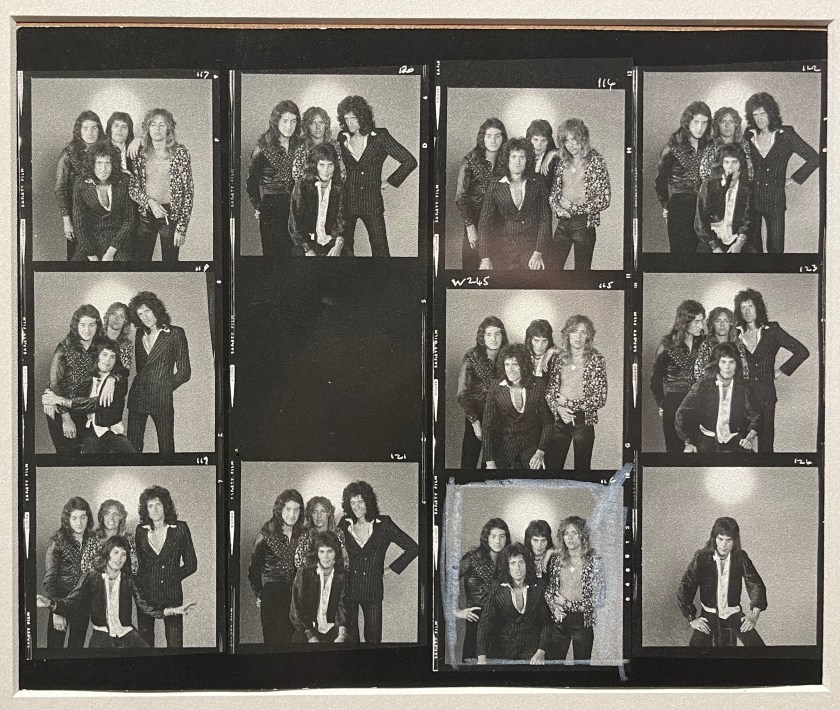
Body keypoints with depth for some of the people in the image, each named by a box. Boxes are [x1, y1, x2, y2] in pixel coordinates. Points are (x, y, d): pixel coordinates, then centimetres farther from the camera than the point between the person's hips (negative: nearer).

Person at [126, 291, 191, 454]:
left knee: (166, 446, -1)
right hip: (138, 396, 4)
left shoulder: (175, 333, -1)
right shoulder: (140, 334, 14)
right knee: (132, 445, 2)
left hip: (162, 398, -4)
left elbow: (184, 372, -2)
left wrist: (165, 388, 2)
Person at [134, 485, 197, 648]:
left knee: (175, 643, -4)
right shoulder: (141, 530, 6)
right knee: (145, 642, 2)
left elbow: (191, 564, 5)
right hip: (146, 593, 2)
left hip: (172, 593, -2)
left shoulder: (180, 528, 0)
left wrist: (171, 578, -1)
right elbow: (137, 562, 16)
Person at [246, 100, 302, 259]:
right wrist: (258, 207, -3)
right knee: (273, 253, -2)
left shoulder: (299, 146, 7)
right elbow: (251, 181, 1)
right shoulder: (264, 147, -5)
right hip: (271, 209, -3)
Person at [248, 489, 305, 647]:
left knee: (293, 638, 0)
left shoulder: (303, 535, 6)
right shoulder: (266, 535, -4)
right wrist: (259, 596, 0)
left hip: (296, 595, 3)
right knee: (274, 639, -3)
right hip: (272, 594, -3)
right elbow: (254, 569, 2)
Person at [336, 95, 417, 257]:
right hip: (346, 201, 3)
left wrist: (391, 182, 1)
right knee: (345, 248, 3)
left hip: (371, 201, -2)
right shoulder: (342, 138, 5)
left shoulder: (380, 137, -3)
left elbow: (409, 161, -2)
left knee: (380, 250, -5)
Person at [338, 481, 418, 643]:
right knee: (349, 637, 2)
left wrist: (392, 569, 2)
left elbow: (412, 548, 1)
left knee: (373, 638, -2)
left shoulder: (383, 524, -1)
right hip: (347, 588, 2)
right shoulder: (345, 524, 5)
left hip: (372, 590, -1)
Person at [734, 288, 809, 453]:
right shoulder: (735, 333, 7)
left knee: (766, 443, -1)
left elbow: (802, 352, 4)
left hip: (765, 394, -1)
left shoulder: (772, 330, 3)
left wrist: (781, 371, 4)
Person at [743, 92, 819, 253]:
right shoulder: (749, 135, 5)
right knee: (753, 247, 5)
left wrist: (794, 179, -1)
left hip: (775, 200, -2)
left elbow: (814, 159, -3)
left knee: (775, 248, -2)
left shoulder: (785, 134, -3)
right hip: (750, 198, 2)